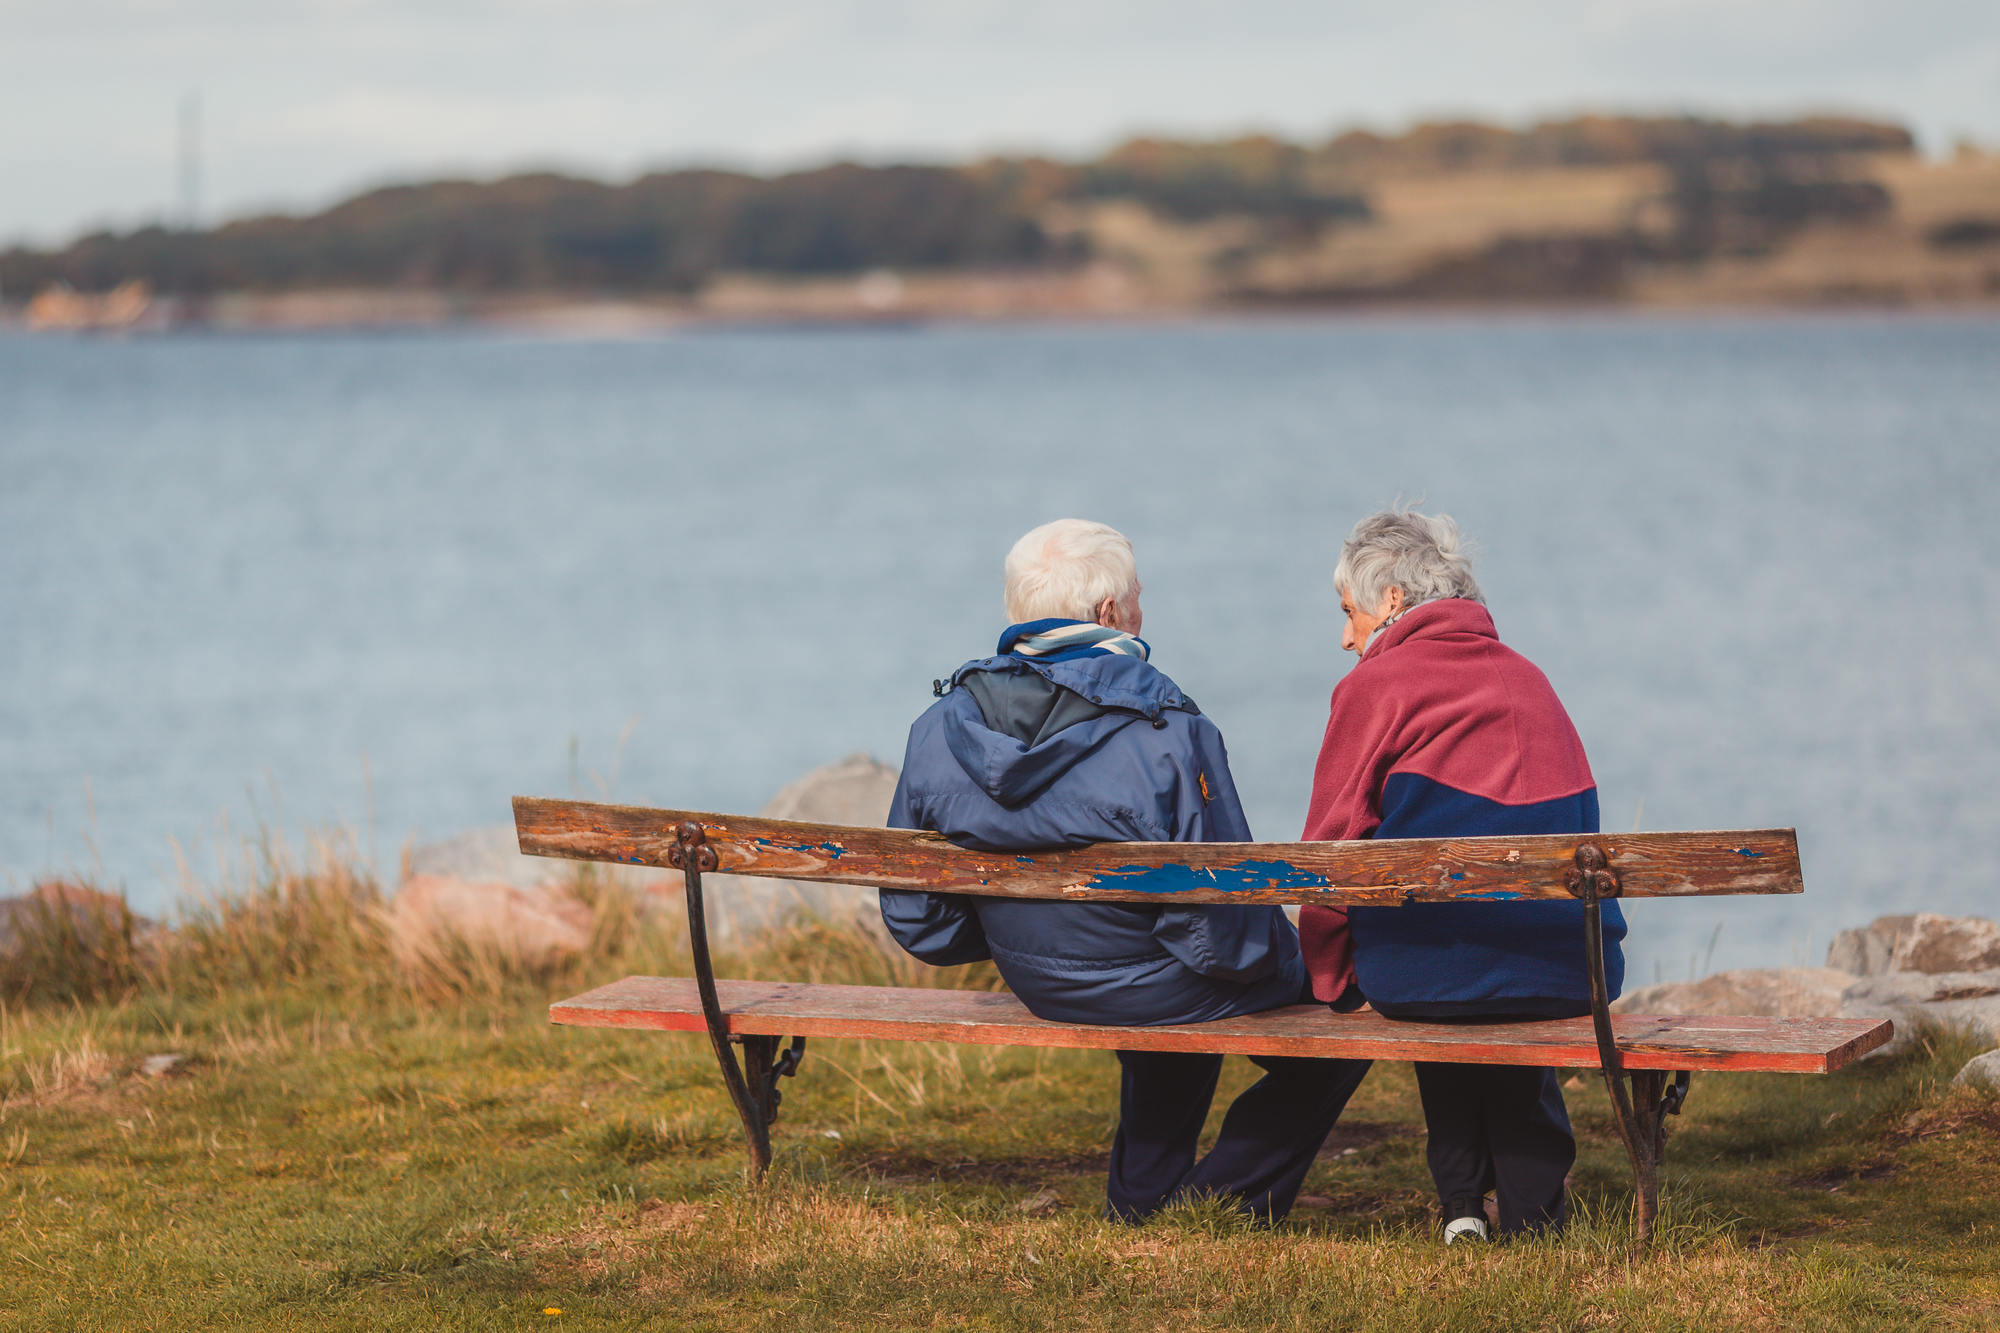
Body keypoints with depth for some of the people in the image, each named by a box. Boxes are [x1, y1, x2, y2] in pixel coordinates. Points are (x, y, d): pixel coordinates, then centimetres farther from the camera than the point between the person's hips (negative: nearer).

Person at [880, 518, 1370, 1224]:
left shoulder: (938, 729, -10)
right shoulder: (1167, 736, -27)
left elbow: (917, 921, -2)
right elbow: (1226, 933, -25)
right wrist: (1281, 958, -3)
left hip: (1042, 992, 6)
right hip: (1170, 996, -6)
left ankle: (1143, 1194, 45)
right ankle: (1225, 1200, 12)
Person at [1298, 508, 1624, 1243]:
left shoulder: (1375, 686, 1)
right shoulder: (1527, 679, 18)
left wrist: (1330, 981, 13)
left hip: (1429, 975, -4)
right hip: (1571, 973, 4)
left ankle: (1463, 1202, 26)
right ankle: (1533, 1206, 31)